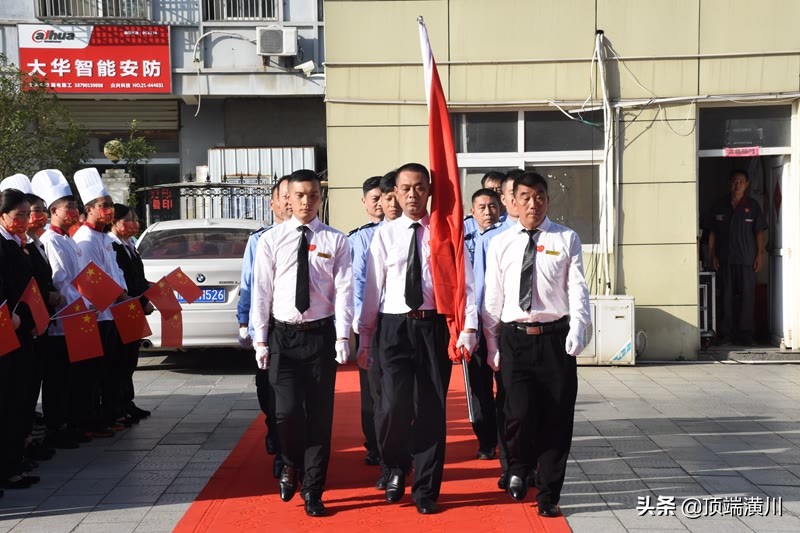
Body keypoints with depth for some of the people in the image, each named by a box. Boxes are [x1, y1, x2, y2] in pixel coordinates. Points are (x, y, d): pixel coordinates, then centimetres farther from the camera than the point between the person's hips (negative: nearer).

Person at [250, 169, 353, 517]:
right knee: (287, 410, -9)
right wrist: (260, 340, -2)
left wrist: (342, 337, -12)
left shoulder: (336, 241, 2)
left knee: (320, 414, 4)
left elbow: (343, 290, -3)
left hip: (321, 334, 0)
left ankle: (313, 492, 16)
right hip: (283, 335, 0)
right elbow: (261, 292, 2)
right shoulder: (271, 240, 3)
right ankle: (291, 465, 23)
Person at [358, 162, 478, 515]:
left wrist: (468, 329, -11)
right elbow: (373, 288, 7)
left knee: (431, 408, 5)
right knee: (394, 405, -11)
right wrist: (365, 337, 7)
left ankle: (425, 490, 20)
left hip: (434, 326, 0)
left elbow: (464, 283, -2)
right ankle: (396, 468, 19)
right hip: (394, 326, 0)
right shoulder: (385, 235, 6)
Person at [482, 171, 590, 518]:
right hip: (514, 338, 0)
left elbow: (577, 288, -3)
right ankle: (518, 467, 22)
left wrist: (577, 330, -17)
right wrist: (492, 345, 6)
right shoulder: (501, 244, 7)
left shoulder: (567, 239, 4)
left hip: (555, 337, 0)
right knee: (519, 412, -11)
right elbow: (493, 297, 8)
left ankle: (548, 496, 20)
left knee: (556, 418, 4)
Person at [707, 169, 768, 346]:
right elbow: (712, 232, 8)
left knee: (747, 295, -1)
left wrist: (760, 255, -5)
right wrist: (712, 255, 2)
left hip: (746, 259, -1)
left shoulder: (752, 205, 3)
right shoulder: (720, 206, 7)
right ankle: (726, 332, 9)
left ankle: (746, 333, 5)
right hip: (725, 259, 2)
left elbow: (760, 232, 2)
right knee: (726, 296, 4)